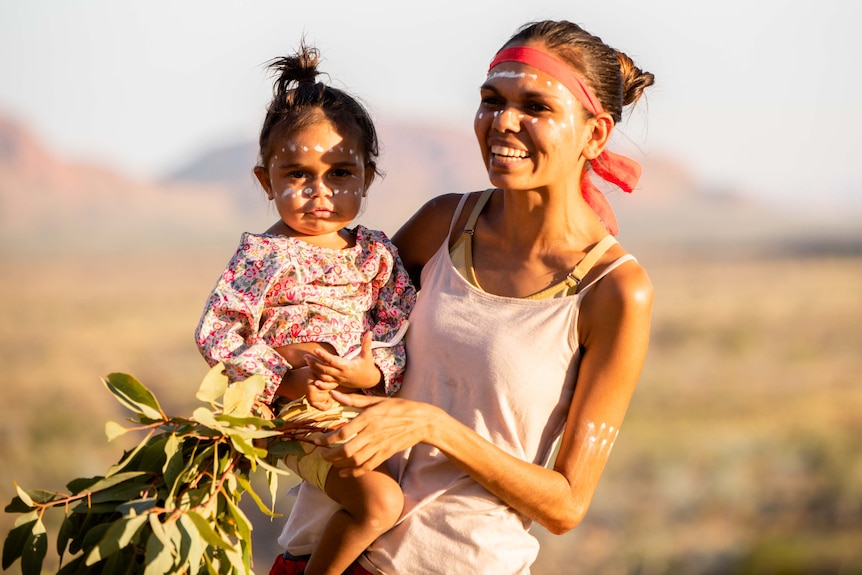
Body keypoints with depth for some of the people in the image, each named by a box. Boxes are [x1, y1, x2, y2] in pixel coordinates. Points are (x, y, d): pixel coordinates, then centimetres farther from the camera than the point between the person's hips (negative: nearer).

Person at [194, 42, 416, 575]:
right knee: (381, 501, -21)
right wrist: (286, 381, -20)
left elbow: (404, 333, 0)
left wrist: (368, 372, -20)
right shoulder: (265, 256, -11)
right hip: (303, 415, -7)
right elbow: (216, 337, -14)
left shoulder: (377, 253, 4)